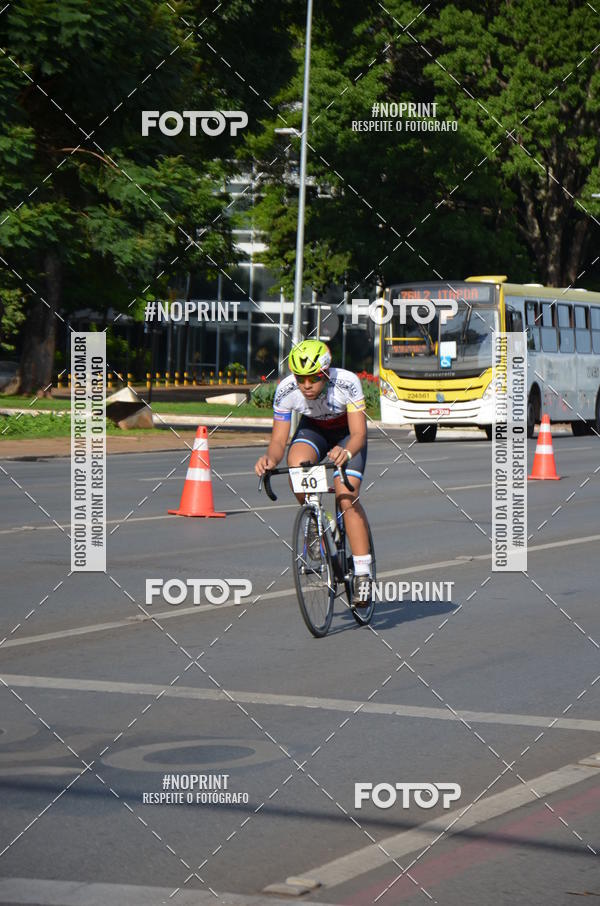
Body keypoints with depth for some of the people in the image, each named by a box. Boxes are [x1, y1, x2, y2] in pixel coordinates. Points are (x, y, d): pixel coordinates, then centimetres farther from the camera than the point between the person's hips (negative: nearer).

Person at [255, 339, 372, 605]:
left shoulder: (347, 383, -34)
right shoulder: (285, 391, -27)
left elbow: (359, 433, -35)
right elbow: (279, 439, -24)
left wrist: (346, 452, -57)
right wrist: (270, 458, -47)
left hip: (347, 435, -2)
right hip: (312, 430, 2)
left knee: (347, 497, -22)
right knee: (297, 465, -32)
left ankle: (363, 574, -16)